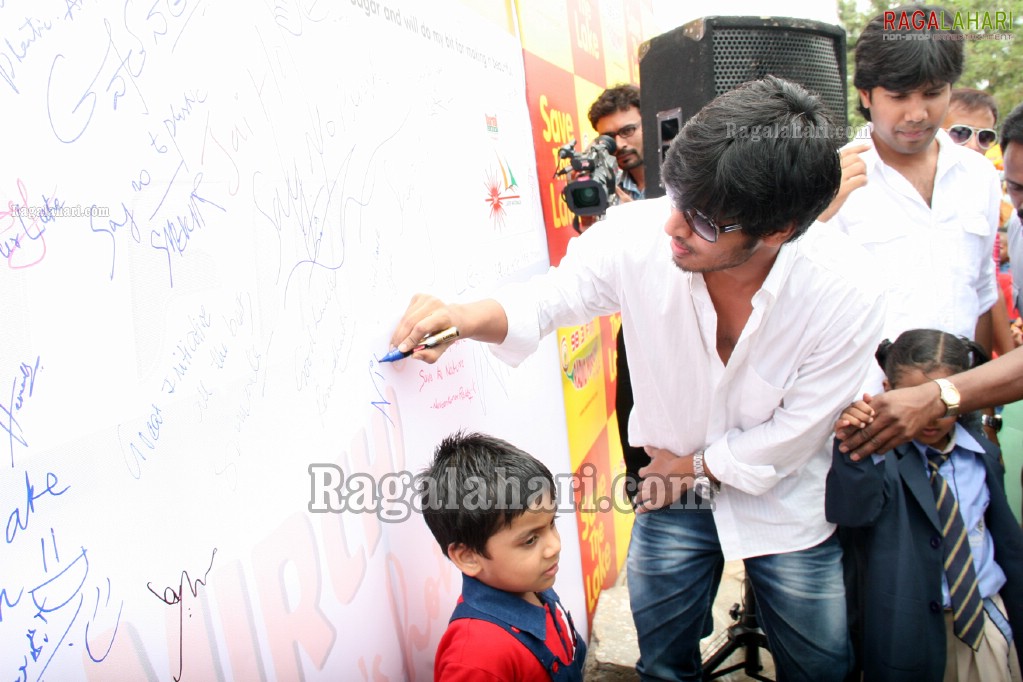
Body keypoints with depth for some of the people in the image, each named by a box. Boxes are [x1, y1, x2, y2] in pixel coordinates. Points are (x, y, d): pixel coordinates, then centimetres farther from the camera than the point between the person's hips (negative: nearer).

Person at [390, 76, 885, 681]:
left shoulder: (848, 291, -29)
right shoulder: (638, 235, -28)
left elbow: (792, 434, -17)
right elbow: (549, 298, -12)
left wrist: (691, 464, -7)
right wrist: (467, 315, -33)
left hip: (787, 500, 0)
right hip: (673, 480, 1)